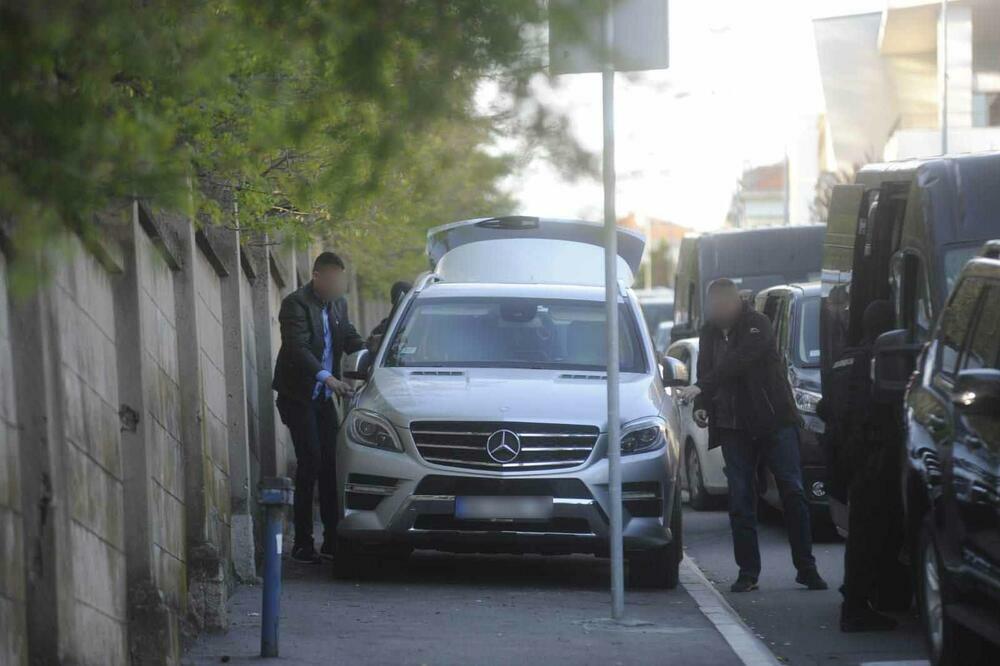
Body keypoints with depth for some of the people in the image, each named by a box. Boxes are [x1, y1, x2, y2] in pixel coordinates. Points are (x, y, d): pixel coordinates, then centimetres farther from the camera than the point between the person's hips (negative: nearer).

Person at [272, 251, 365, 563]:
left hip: (323, 397, 7)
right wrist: (326, 377, -36)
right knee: (310, 464, -11)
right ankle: (302, 543, -6)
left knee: (330, 464, 4)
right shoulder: (296, 304, -15)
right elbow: (298, 348, -24)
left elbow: (350, 339, 15)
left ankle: (332, 539, 9)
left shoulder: (337, 304, 9)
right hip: (298, 395, -7)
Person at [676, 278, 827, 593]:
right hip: (733, 426, 5)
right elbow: (706, 371, 15)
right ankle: (747, 572, 6)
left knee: (792, 492, -3)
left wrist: (700, 389, -30)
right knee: (740, 499, 2)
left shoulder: (757, 325, -12)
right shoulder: (710, 331, 7)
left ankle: (806, 568, 2)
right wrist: (701, 405, -3)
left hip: (774, 421, -5)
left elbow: (738, 362, -25)